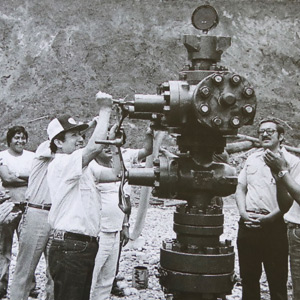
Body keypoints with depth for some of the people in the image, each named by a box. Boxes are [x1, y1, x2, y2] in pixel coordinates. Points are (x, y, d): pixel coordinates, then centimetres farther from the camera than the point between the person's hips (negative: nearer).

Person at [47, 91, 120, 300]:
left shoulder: (84, 168, 17)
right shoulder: (60, 164, -12)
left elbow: (115, 174, 13)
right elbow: (95, 147, -26)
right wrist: (105, 109, -15)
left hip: (86, 245, 9)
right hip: (68, 247, -9)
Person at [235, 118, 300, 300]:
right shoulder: (252, 159, 15)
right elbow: (240, 189, 16)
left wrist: (270, 217, -16)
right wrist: (243, 212, -1)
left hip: (274, 226, -5)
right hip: (248, 224, 5)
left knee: (277, 280, 1)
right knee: (248, 277, 13)